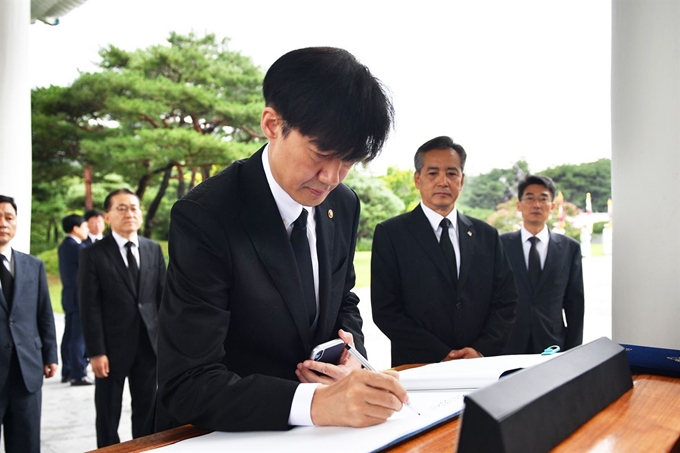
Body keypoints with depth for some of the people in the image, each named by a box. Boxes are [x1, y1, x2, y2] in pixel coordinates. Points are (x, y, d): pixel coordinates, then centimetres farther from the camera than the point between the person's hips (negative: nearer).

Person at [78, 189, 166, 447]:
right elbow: (89, 307, -8)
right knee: (108, 415, 11)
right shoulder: (93, 254, -5)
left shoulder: (154, 249, 7)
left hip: (149, 345, 3)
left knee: (147, 412, 14)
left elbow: (163, 296, 8)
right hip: (112, 347, -3)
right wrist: (96, 352, -13)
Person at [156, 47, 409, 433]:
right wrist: (315, 403, -35)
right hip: (223, 434, -5)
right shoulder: (204, 218, -20)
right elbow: (187, 386, -23)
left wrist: (352, 357, -8)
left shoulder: (343, 205, -3)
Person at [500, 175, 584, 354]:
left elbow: (575, 304, 6)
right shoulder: (501, 245, -1)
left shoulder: (570, 248, 3)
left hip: (552, 344, 1)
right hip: (508, 345, -1)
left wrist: (573, 351, 2)